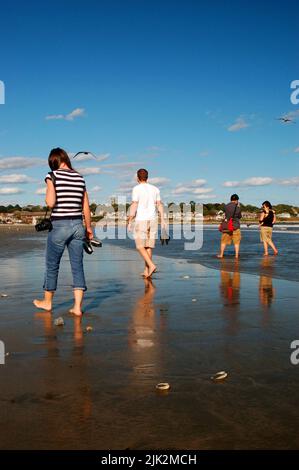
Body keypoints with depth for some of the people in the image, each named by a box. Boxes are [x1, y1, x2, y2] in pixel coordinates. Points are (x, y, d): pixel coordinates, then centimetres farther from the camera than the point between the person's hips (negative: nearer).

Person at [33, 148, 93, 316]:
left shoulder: (53, 175, -6)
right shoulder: (80, 178, 7)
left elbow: (50, 202, -17)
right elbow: (86, 207, 8)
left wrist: (47, 195, 5)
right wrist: (89, 227, 17)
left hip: (60, 225, -4)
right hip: (78, 225, 4)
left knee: (52, 265, 13)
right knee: (78, 266, 7)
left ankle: (47, 302, 29)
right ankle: (77, 307, 5)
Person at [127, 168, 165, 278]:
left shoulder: (137, 189, -5)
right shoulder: (155, 189, 10)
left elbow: (134, 206, -10)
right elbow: (159, 205, 7)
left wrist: (129, 222, -6)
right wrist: (162, 220, 9)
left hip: (141, 220, -5)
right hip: (153, 220, 5)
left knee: (140, 246, 1)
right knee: (148, 246, 9)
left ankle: (151, 265, -16)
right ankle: (146, 270, 11)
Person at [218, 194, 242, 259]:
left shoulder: (226, 206, -2)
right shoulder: (238, 207, -7)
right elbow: (240, 216, 6)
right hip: (236, 226, -2)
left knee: (224, 241, 9)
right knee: (236, 242, 7)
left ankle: (221, 254, 12)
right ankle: (236, 255, 6)